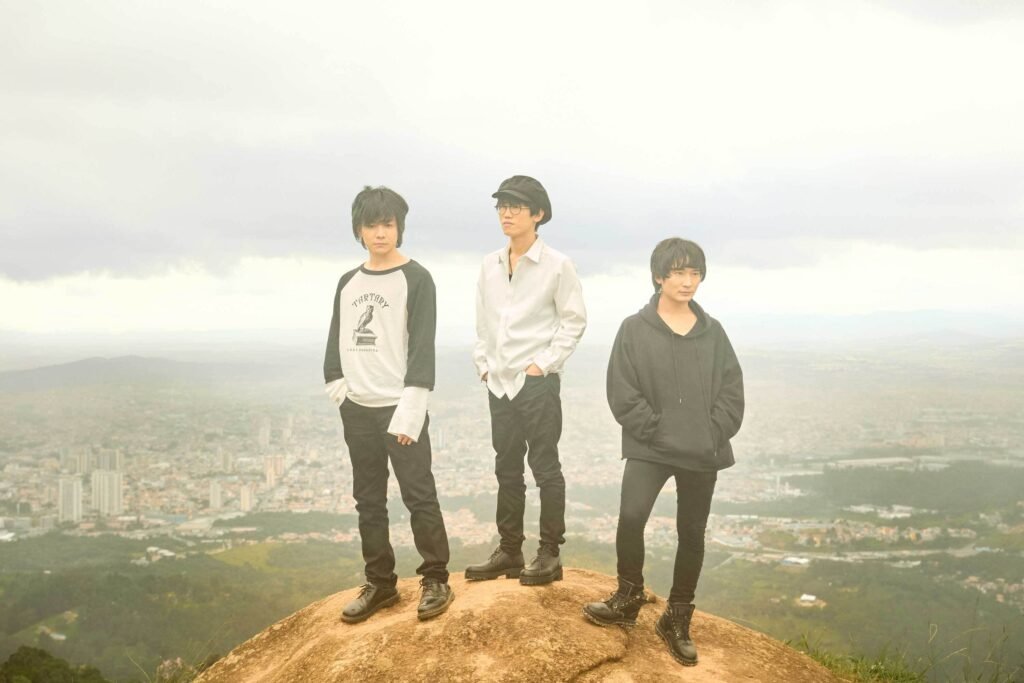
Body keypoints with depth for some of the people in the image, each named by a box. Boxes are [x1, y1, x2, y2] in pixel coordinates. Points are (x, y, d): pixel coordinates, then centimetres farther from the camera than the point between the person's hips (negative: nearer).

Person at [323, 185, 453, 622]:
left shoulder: (416, 279, -6)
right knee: (368, 501, 10)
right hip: (357, 410, 6)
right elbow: (336, 341, 17)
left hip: (400, 408, -6)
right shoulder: (348, 283, 12)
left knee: (419, 496, -4)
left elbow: (423, 347, -13)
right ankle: (380, 583, 20)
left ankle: (436, 581, 7)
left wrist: (411, 409, -20)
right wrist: (336, 385, 2)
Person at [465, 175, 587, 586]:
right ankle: (509, 551, 21)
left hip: (538, 382, -6)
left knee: (545, 468, 0)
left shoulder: (557, 265, -7)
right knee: (507, 469, 12)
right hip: (499, 383, 6)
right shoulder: (490, 266, 9)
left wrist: (544, 364, -12)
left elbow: (574, 321, -7)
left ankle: (550, 555, 9)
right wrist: (483, 364, 7)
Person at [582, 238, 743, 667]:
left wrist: (713, 436, -7)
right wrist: (656, 432, -12)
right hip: (650, 449, -3)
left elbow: (732, 393, 6)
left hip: (703, 453, 3)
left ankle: (677, 619, 25)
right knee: (631, 517, -21)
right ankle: (629, 598, 4)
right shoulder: (635, 329, -2)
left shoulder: (712, 332, 7)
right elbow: (622, 393, -7)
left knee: (692, 534, 9)